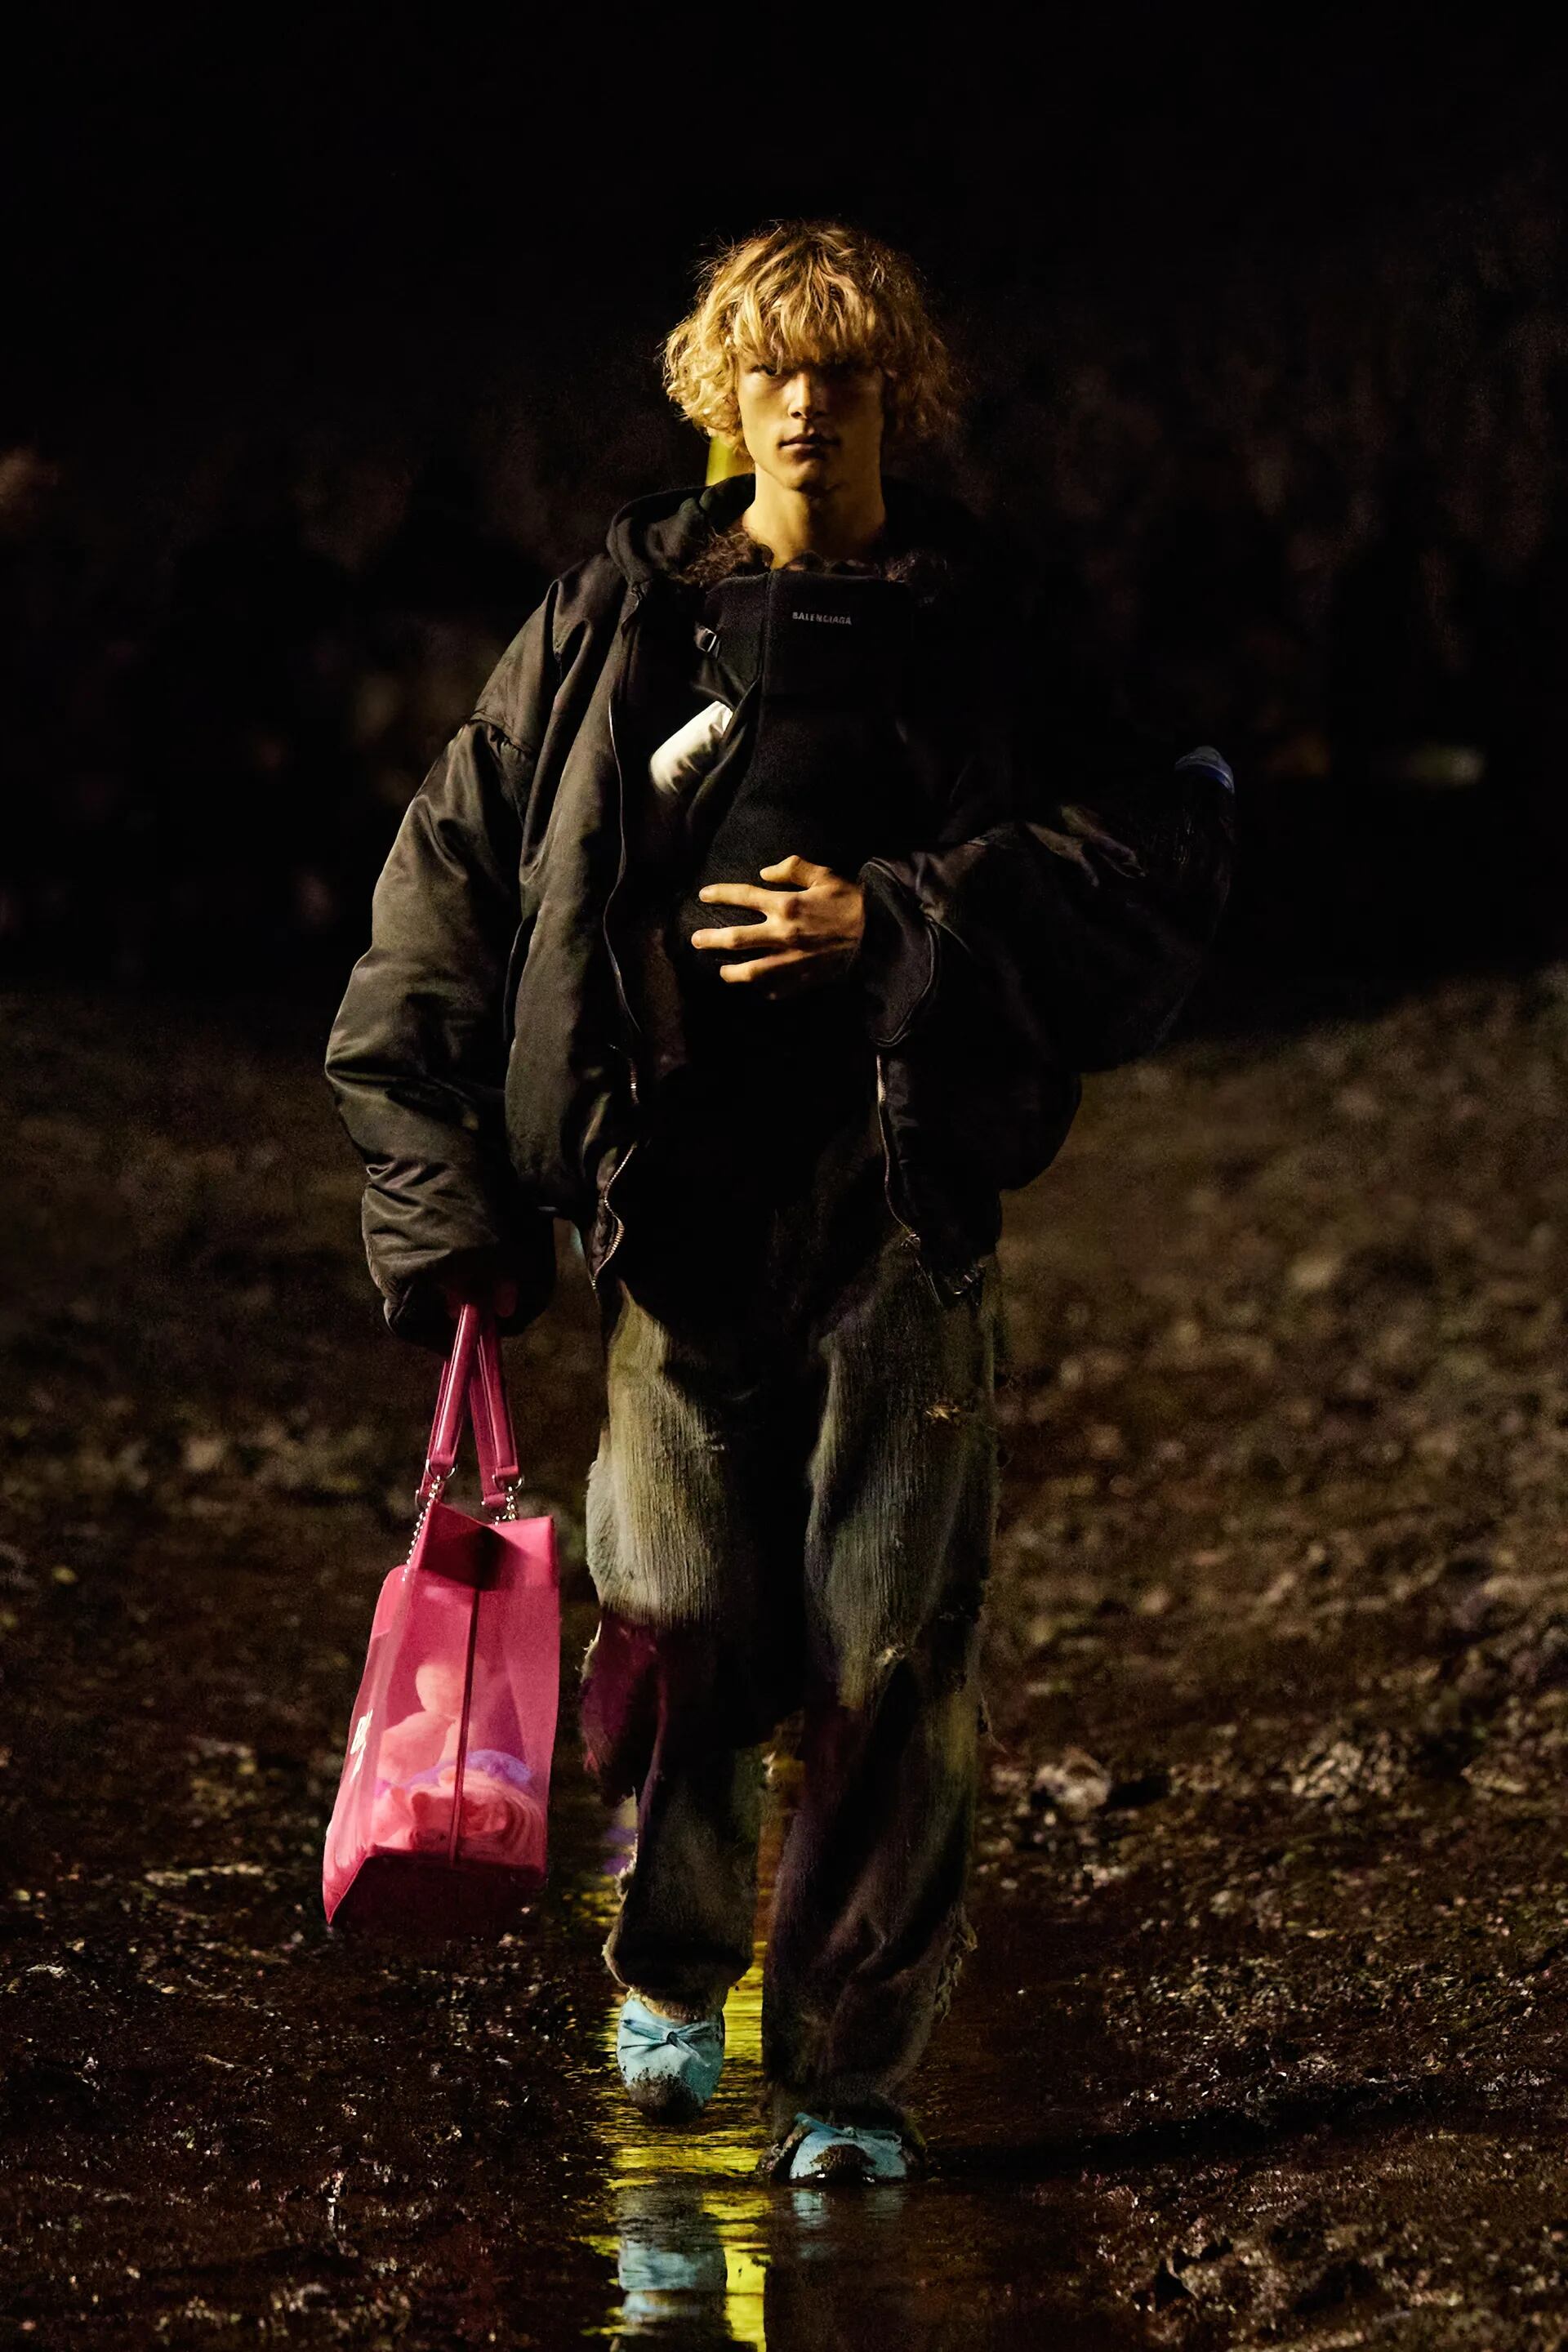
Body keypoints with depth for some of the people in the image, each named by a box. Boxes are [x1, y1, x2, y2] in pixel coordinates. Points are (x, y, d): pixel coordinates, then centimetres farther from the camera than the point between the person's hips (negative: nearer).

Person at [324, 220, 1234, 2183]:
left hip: (902, 1199, 0)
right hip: (676, 1193, 1)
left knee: (892, 1652, -2)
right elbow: (452, 879, 9)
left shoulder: (985, 641, 5)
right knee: (677, 1624, -1)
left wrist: (896, 923, -14)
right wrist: (448, 1190, 5)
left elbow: (1148, 862, -1)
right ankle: (674, 1971, 26)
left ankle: (853, 2072, 10)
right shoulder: (611, 627, 7)